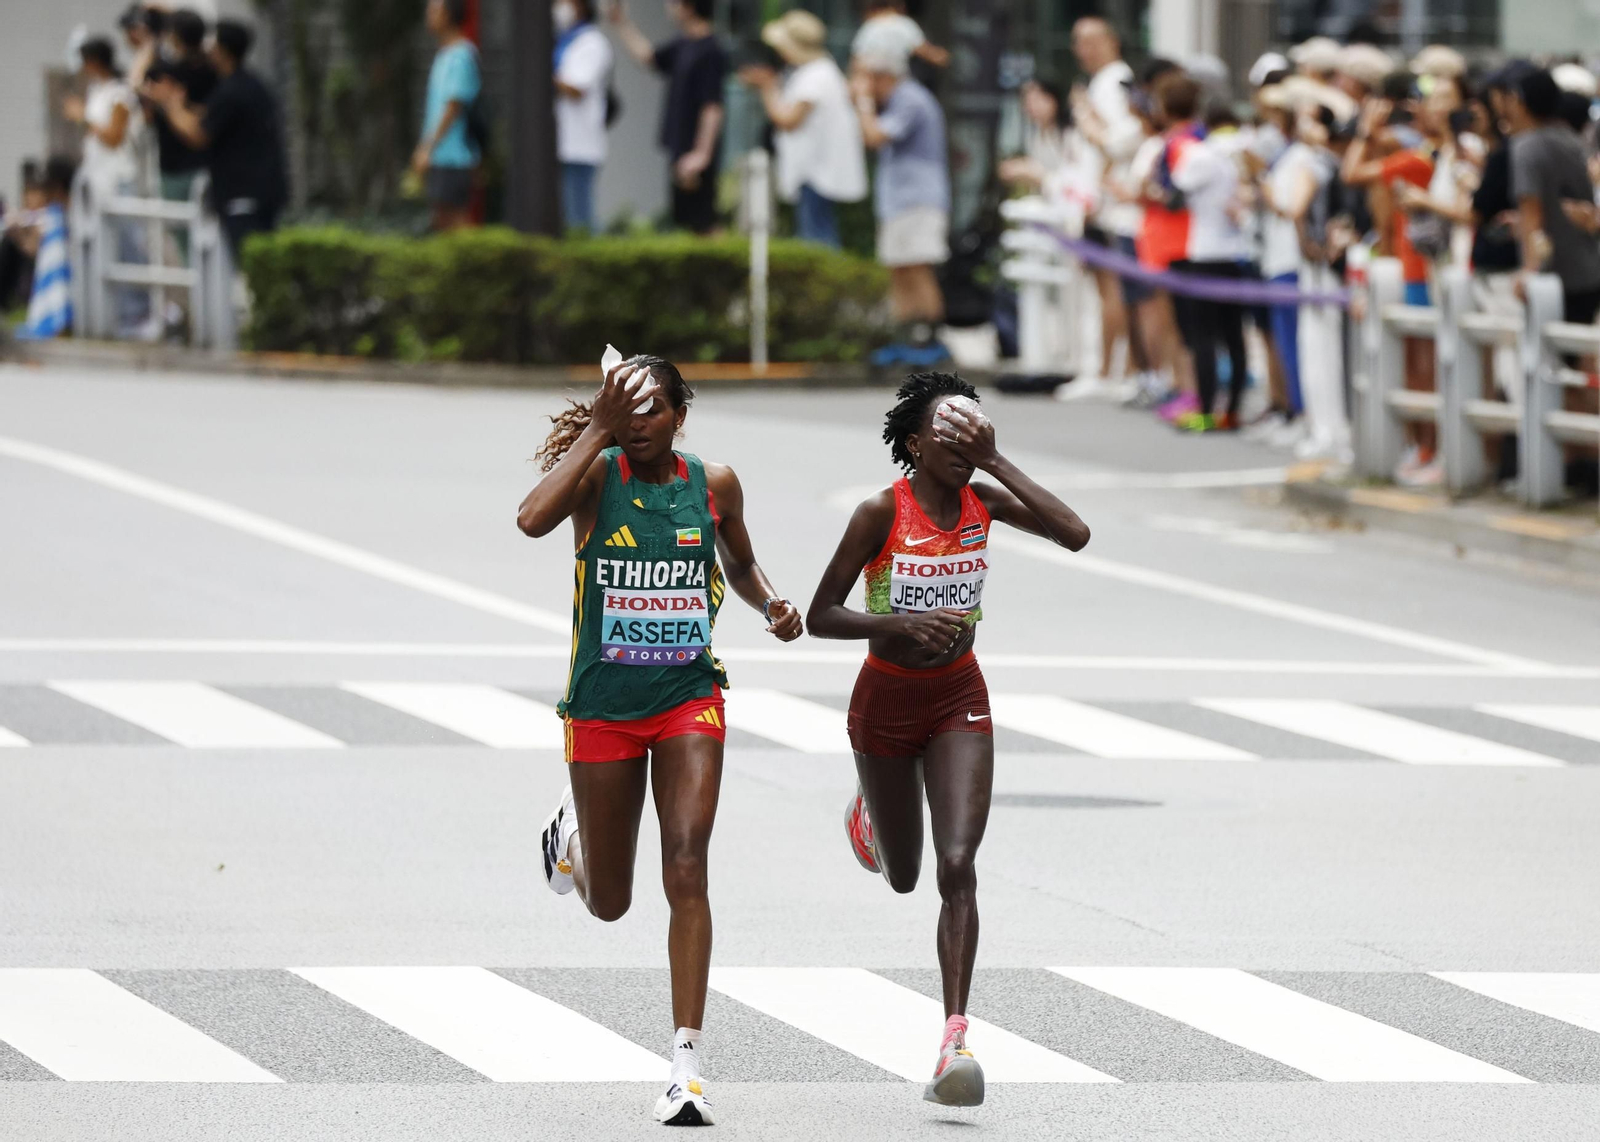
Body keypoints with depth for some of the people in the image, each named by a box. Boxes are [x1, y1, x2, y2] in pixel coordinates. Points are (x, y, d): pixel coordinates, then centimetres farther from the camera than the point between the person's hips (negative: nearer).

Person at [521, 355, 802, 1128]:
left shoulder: (713, 484, 1)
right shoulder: (596, 473, -8)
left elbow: (740, 564, 20)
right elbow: (533, 520, -30)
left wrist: (773, 605, -1)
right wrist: (598, 428, -28)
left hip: (689, 696, 1)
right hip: (604, 704, -1)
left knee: (686, 869, -17)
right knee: (608, 903, 12)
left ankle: (687, 1059, -16)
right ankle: (573, 825, 49)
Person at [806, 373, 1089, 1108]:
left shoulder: (981, 501, -7)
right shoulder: (882, 513, -17)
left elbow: (1074, 535, -21)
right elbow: (820, 616, -16)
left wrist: (996, 462, -23)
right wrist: (901, 625, -32)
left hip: (959, 698, 1)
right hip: (888, 697, -1)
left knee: (957, 867, -16)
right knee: (902, 876, 17)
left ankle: (954, 1040, -20)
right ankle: (869, 815, 56)